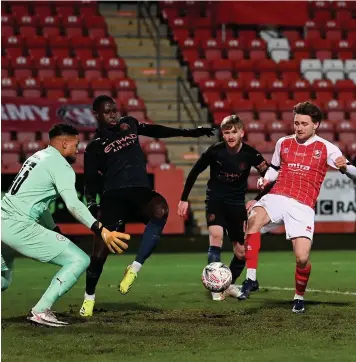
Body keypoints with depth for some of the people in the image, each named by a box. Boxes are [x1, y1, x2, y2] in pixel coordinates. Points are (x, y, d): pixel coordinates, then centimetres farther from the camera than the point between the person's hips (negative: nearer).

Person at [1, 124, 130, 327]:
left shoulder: (38, 157, 21)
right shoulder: (61, 165, -6)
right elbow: (73, 204, -21)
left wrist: (56, 232, 34)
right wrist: (101, 230, -30)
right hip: (19, 227, -9)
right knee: (80, 260, -6)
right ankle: (41, 311, -11)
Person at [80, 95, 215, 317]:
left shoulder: (129, 124, 18)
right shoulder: (96, 146, 7)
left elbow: (156, 131, 31)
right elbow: (91, 181, 7)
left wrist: (190, 133, 34)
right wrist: (92, 204, -9)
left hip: (141, 192, 2)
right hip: (114, 197, -2)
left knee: (160, 210, -34)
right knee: (101, 249, -10)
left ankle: (135, 268, -27)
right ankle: (89, 298, 16)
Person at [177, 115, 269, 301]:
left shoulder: (250, 154, -13)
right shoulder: (214, 151, -15)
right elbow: (194, 172, -1)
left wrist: (257, 200, -9)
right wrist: (184, 199, 1)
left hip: (237, 203, 2)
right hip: (215, 200, -2)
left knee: (242, 252, 2)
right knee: (216, 235, -28)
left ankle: (229, 284, 29)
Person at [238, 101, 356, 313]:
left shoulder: (326, 148, 5)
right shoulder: (283, 143, 15)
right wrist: (266, 179, 9)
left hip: (302, 207, -2)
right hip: (276, 198, 2)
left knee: (302, 258, -15)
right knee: (254, 219, -33)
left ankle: (299, 297, 16)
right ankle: (250, 279, -27)